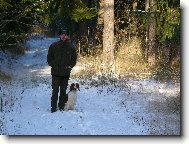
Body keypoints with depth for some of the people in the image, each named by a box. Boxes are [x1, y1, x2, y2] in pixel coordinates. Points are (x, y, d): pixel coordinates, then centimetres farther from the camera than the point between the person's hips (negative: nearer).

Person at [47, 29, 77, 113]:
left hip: (66, 73, 2)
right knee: (55, 91, -4)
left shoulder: (70, 47, 4)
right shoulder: (54, 46, 0)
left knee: (63, 91, 9)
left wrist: (70, 66, 3)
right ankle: (53, 108, 0)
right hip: (56, 72, -2)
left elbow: (74, 58, 14)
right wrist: (53, 65, -2)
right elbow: (49, 57, 7)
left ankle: (62, 107, 16)